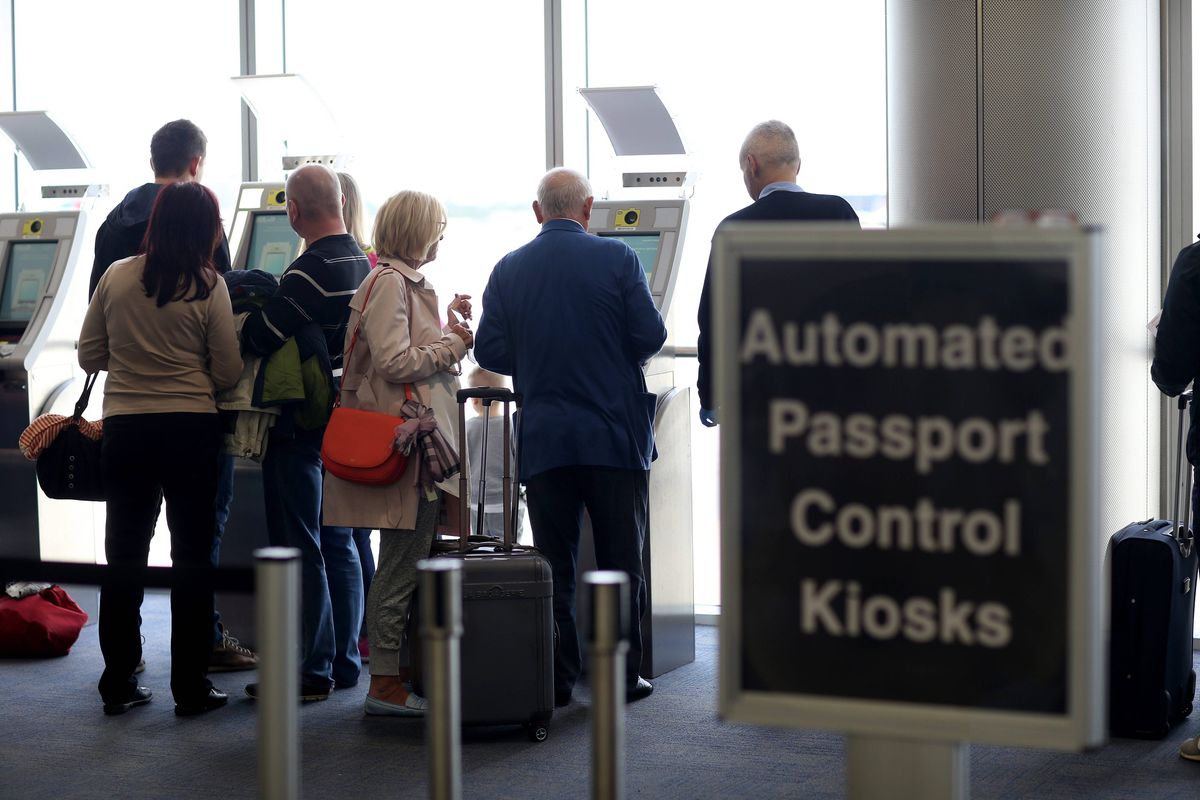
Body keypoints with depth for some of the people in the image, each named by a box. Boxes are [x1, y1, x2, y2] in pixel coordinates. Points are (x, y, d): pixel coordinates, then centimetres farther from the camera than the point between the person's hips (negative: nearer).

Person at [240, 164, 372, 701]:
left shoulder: (312, 270, -19)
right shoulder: (361, 263, 9)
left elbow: (258, 338, -21)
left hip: (299, 426, -9)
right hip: (342, 424, 9)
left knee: (299, 549, -3)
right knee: (337, 543, 14)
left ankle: (312, 670, -1)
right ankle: (344, 662, 20)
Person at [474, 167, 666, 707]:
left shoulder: (508, 271, 3)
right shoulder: (617, 259, -5)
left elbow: (489, 351, 0)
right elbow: (650, 335, -9)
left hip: (544, 439, 2)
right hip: (615, 435, -2)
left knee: (553, 564, 7)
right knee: (621, 561, 6)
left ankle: (556, 680, 7)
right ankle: (622, 676, 8)